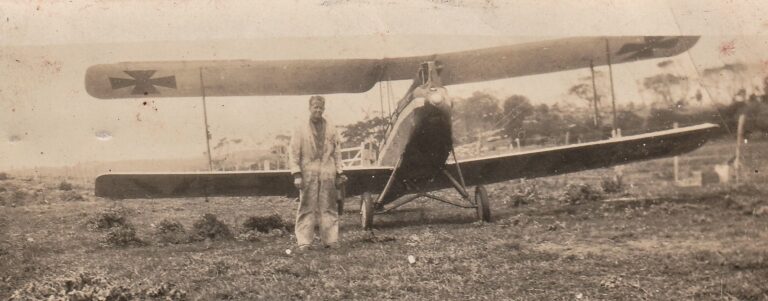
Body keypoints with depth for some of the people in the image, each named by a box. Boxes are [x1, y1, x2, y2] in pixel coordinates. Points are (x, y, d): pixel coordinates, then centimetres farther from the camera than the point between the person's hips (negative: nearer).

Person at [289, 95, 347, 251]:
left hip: (328, 174, 2)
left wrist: (339, 173, 9)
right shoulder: (301, 130, 3)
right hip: (308, 174, -2)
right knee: (307, 208, -1)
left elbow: (337, 152, 14)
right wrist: (296, 174, -8)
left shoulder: (331, 129, 11)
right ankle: (304, 242, 3)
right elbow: (293, 153, 0)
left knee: (328, 208, 4)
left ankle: (331, 240, 11)